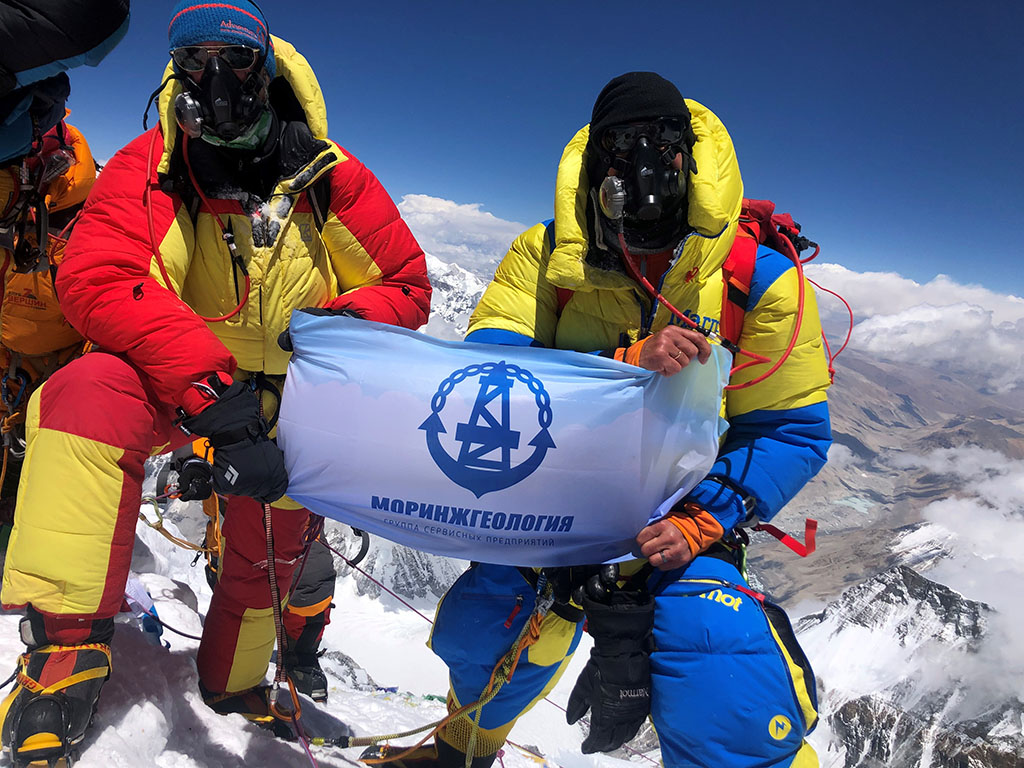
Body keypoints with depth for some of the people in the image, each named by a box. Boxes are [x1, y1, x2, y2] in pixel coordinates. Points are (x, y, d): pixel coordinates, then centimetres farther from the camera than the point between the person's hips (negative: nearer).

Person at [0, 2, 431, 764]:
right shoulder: (147, 169, -13)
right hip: (168, 383, -2)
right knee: (92, 395, -34)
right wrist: (207, 384, -42)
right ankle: (67, 644, -26)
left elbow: (405, 284, -4)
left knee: (273, 544, 14)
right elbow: (97, 279, -28)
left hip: (286, 398, 2)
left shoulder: (330, 177, -10)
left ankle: (236, 682, 46)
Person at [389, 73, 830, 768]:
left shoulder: (760, 279, -10)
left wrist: (702, 521, -21)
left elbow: (792, 431, -6)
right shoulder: (545, 258, -6)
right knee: (478, 644, 15)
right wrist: (626, 364, -33)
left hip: (683, 525, -1)